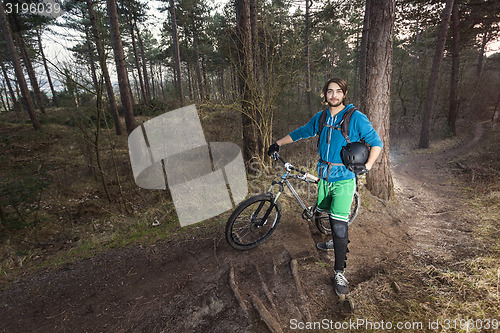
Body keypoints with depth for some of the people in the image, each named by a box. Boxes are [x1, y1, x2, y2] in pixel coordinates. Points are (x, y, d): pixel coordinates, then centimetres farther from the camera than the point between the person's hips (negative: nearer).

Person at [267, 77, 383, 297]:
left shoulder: (356, 118, -6)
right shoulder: (320, 118, 8)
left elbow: (376, 143, -1)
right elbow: (301, 132, 20)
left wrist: (367, 166, -13)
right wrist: (278, 143, 21)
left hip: (344, 178, -5)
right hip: (324, 176, 5)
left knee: (339, 223, -9)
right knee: (329, 213, 19)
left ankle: (339, 272, 6)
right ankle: (338, 242, 49)